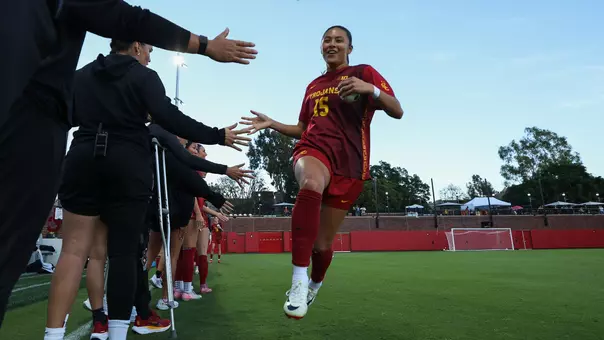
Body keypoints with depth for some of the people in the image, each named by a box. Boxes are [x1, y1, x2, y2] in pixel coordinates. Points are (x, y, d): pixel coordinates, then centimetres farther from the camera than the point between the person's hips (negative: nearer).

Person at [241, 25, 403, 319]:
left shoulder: (364, 72, 7)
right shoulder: (313, 86, 20)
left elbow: (397, 111, -5)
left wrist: (370, 88, -22)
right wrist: (272, 124, 11)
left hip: (349, 161, -2)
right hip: (313, 148, 2)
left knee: (323, 243, 2)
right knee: (311, 184, -39)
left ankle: (315, 284, 38)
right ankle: (299, 280, -35)